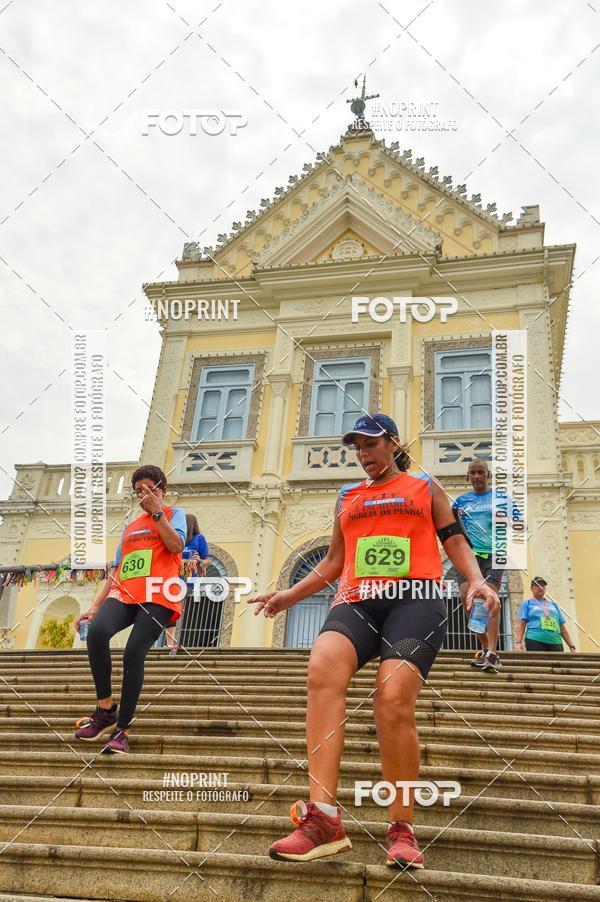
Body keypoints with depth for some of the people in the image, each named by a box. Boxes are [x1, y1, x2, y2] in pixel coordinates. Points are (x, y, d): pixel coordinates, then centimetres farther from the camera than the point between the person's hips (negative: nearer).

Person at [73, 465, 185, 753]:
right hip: (124, 594, 4)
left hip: (157, 597, -4)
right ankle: (105, 709, -13)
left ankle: (122, 730, -6)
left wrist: (157, 512, -6)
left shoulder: (174, 514, 14)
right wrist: (95, 606, 17)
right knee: (97, 630, -26)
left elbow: (176, 545, -7)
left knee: (133, 654, -19)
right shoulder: (130, 527, 28)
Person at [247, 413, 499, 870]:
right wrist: (288, 595, 25)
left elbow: (455, 541, 13)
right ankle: (324, 818, -33)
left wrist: (477, 581, -5)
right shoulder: (348, 498, 27)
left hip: (416, 598, -2)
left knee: (394, 699, -23)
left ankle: (402, 829, -6)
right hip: (358, 600, 3)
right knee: (323, 664, -29)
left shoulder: (425, 488, 19)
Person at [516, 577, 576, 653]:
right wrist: (519, 642, -10)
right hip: (535, 641, -3)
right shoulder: (527, 603, 15)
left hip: (555, 642, 4)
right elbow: (521, 624, 4)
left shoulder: (553, 604, 26)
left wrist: (571, 646, 14)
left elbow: (562, 628, 23)